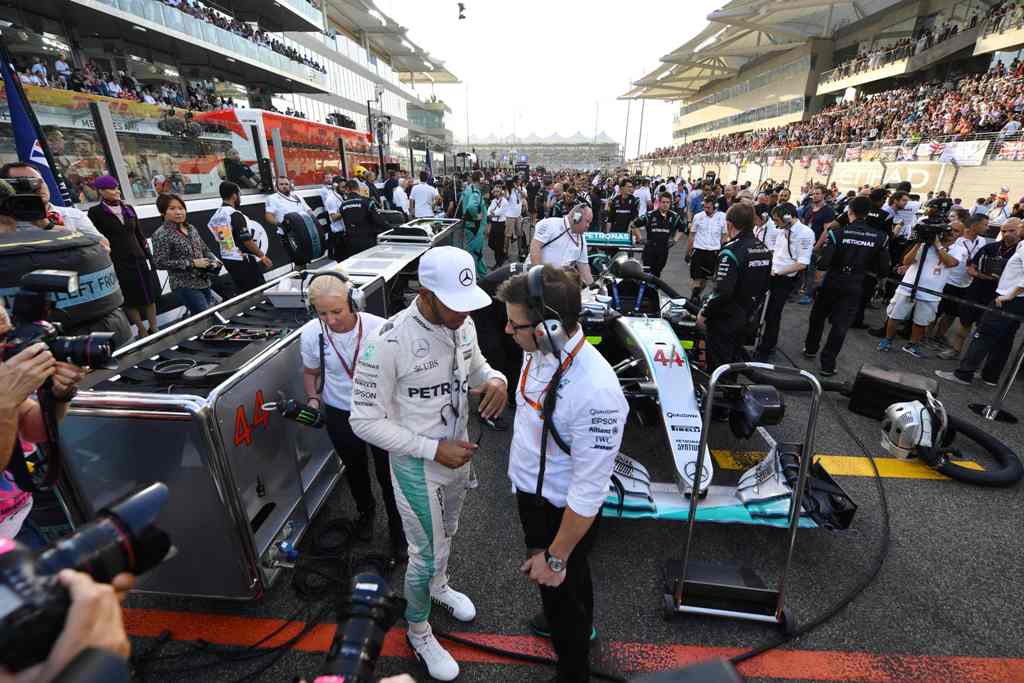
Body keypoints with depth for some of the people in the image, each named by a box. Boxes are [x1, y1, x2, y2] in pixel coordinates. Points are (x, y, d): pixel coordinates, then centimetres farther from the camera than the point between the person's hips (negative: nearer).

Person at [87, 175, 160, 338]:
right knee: (131, 299, 5)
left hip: (139, 257, 4)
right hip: (118, 262, -4)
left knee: (150, 294, 5)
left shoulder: (128, 208, 11)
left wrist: (148, 256, 10)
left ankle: (153, 329, 14)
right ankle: (142, 331, 14)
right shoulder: (96, 212, -3)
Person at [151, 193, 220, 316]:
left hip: (204, 282, 7)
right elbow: (160, 263, -15)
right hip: (185, 286, -7)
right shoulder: (161, 234, -9)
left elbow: (205, 249, 20)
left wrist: (213, 261, -1)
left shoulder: (191, 228, 11)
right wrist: (192, 263, -19)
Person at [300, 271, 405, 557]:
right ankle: (366, 511, 57)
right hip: (340, 415, 3)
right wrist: (313, 399, -13)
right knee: (355, 469, 26)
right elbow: (310, 372, 3)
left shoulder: (378, 328, -26)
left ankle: (397, 529, 38)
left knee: (387, 474, 11)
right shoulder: (311, 334, -16)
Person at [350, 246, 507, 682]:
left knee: (446, 534, 29)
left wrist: (496, 380, -17)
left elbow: (477, 367, 7)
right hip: (417, 466, -6)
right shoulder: (387, 343, -29)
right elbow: (365, 422, -22)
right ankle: (418, 632, 44)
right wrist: (433, 449, -25)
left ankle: (439, 585, 61)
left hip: (459, 455, 6)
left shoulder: (463, 324, -10)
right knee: (427, 553, 12)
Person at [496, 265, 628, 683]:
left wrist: (555, 556, -18)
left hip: (563, 511, -7)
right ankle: (570, 623, 66)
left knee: (561, 584, 21)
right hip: (529, 492, 7)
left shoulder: (596, 392, -37)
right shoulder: (539, 350, -13)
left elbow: (589, 491, -28)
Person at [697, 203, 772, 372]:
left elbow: (722, 291, -29)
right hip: (750, 318, 8)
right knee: (733, 361, 22)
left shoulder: (732, 251, -22)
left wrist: (704, 312, -17)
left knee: (718, 366, 2)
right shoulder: (764, 249, 5)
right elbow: (764, 285, 14)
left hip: (727, 319, -8)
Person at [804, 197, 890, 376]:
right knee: (841, 325, 6)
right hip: (855, 287, 2)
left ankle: (810, 349, 34)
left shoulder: (837, 232, -13)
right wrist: (863, 264, 15)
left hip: (832, 282, -1)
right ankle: (828, 364, 8)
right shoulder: (879, 237, -3)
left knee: (818, 316, 20)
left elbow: (823, 263, -19)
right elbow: (883, 268, 1)